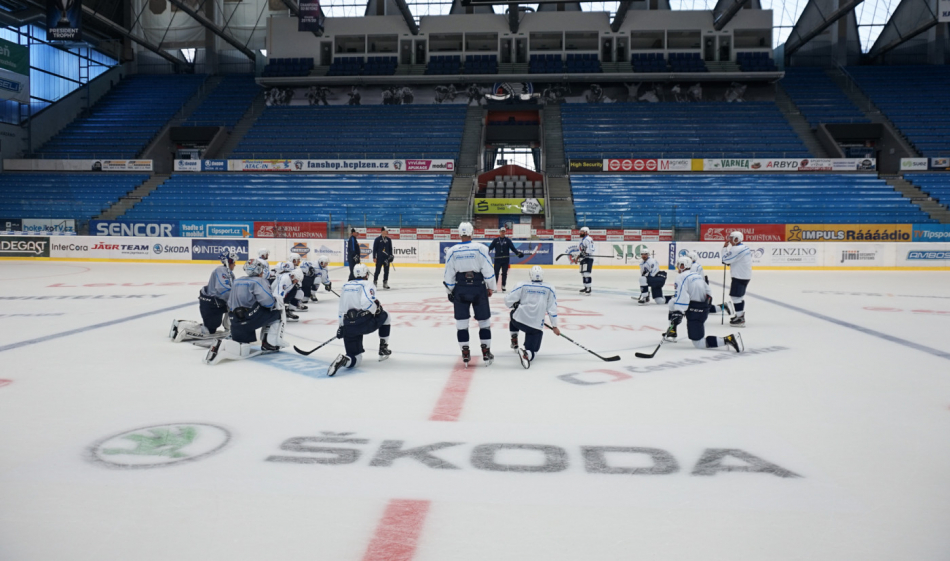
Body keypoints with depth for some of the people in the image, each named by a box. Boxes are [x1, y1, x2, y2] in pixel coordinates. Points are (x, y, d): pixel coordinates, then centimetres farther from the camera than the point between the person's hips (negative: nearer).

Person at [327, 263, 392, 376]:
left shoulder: (346, 286, 20)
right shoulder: (367, 284, 1)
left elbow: (341, 310, 23)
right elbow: (367, 303, -19)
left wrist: (341, 326, 31)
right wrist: (378, 308, 0)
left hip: (348, 326, 5)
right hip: (364, 322, -5)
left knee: (355, 359, 9)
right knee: (384, 316, 27)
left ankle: (343, 360, -28)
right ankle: (383, 349, 21)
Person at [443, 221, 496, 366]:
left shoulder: (452, 251, -1)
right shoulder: (480, 248, -7)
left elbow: (449, 275, 2)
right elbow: (488, 271, -8)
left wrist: (450, 291, 15)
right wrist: (490, 287, 6)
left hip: (460, 289, 1)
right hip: (478, 288, -1)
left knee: (461, 322, 10)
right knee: (484, 321, 10)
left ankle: (465, 354, 11)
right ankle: (486, 353, 12)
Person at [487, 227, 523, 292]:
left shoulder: (508, 240, 3)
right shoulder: (495, 240, 4)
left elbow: (513, 248, -2)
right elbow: (490, 247, 0)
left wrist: (518, 253, -15)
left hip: (505, 259, 1)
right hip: (497, 259, 0)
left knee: (504, 273, 5)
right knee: (496, 272, -5)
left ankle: (503, 286, 14)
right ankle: (494, 285, 4)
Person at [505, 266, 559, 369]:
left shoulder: (522, 285, -1)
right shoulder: (549, 289, 2)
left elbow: (508, 301, -3)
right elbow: (552, 309, 1)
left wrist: (515, 305, 19)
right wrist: (554, 326, 10)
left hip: (519, 320, 1)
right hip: (536, 326, -1)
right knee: (532, 351, 6)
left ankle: (514, 341, 31)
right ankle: (526, 353, -30)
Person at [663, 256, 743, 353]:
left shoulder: (682, 277, -10)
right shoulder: (697, 276, 17)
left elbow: (682, 298, -23)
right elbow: (708, 291, 23)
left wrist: (678, 313, -28)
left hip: (695, 312, -10)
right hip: (704, 310, 10)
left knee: (699, 344, -6)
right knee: (672, 303, 23)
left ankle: (729, 339, -19)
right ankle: (672, 332, 22)